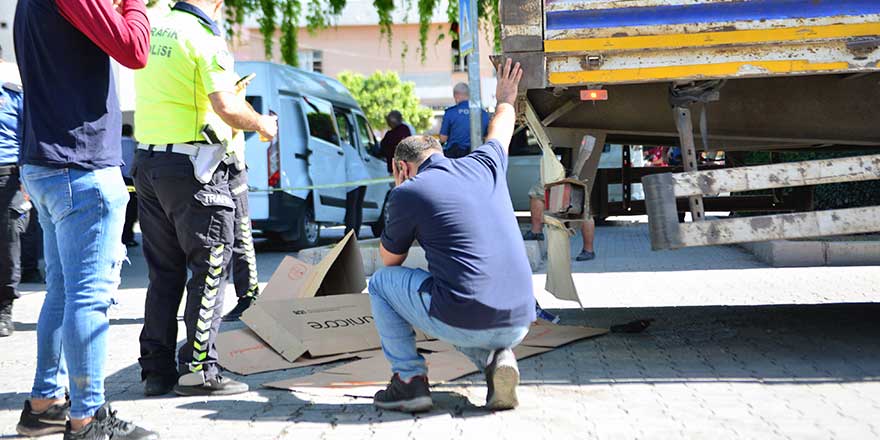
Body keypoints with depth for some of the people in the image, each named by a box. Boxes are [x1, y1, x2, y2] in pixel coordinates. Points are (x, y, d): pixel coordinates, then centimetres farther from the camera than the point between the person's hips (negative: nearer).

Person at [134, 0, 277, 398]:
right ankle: (198, 370, 1)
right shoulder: (205, 39, -11)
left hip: (147, 160, 8)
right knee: (209, 269, 1)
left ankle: (156, 370, 16)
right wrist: (261, 124, -3)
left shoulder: (152, 32, 12)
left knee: (163, 272, 13)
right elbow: (228, 108, -20)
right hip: (191, 167, -8)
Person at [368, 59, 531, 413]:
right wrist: (505, 100, 60)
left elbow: (390, 260, 17)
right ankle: (497, 358, 9)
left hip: (463, 321, -5)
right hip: (519, 324, 6)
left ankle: (409, 380, 11)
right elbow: (502, 127, 39)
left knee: (381, 282, 20)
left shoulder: (408, 193, 0)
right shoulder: (483, 166, 14)